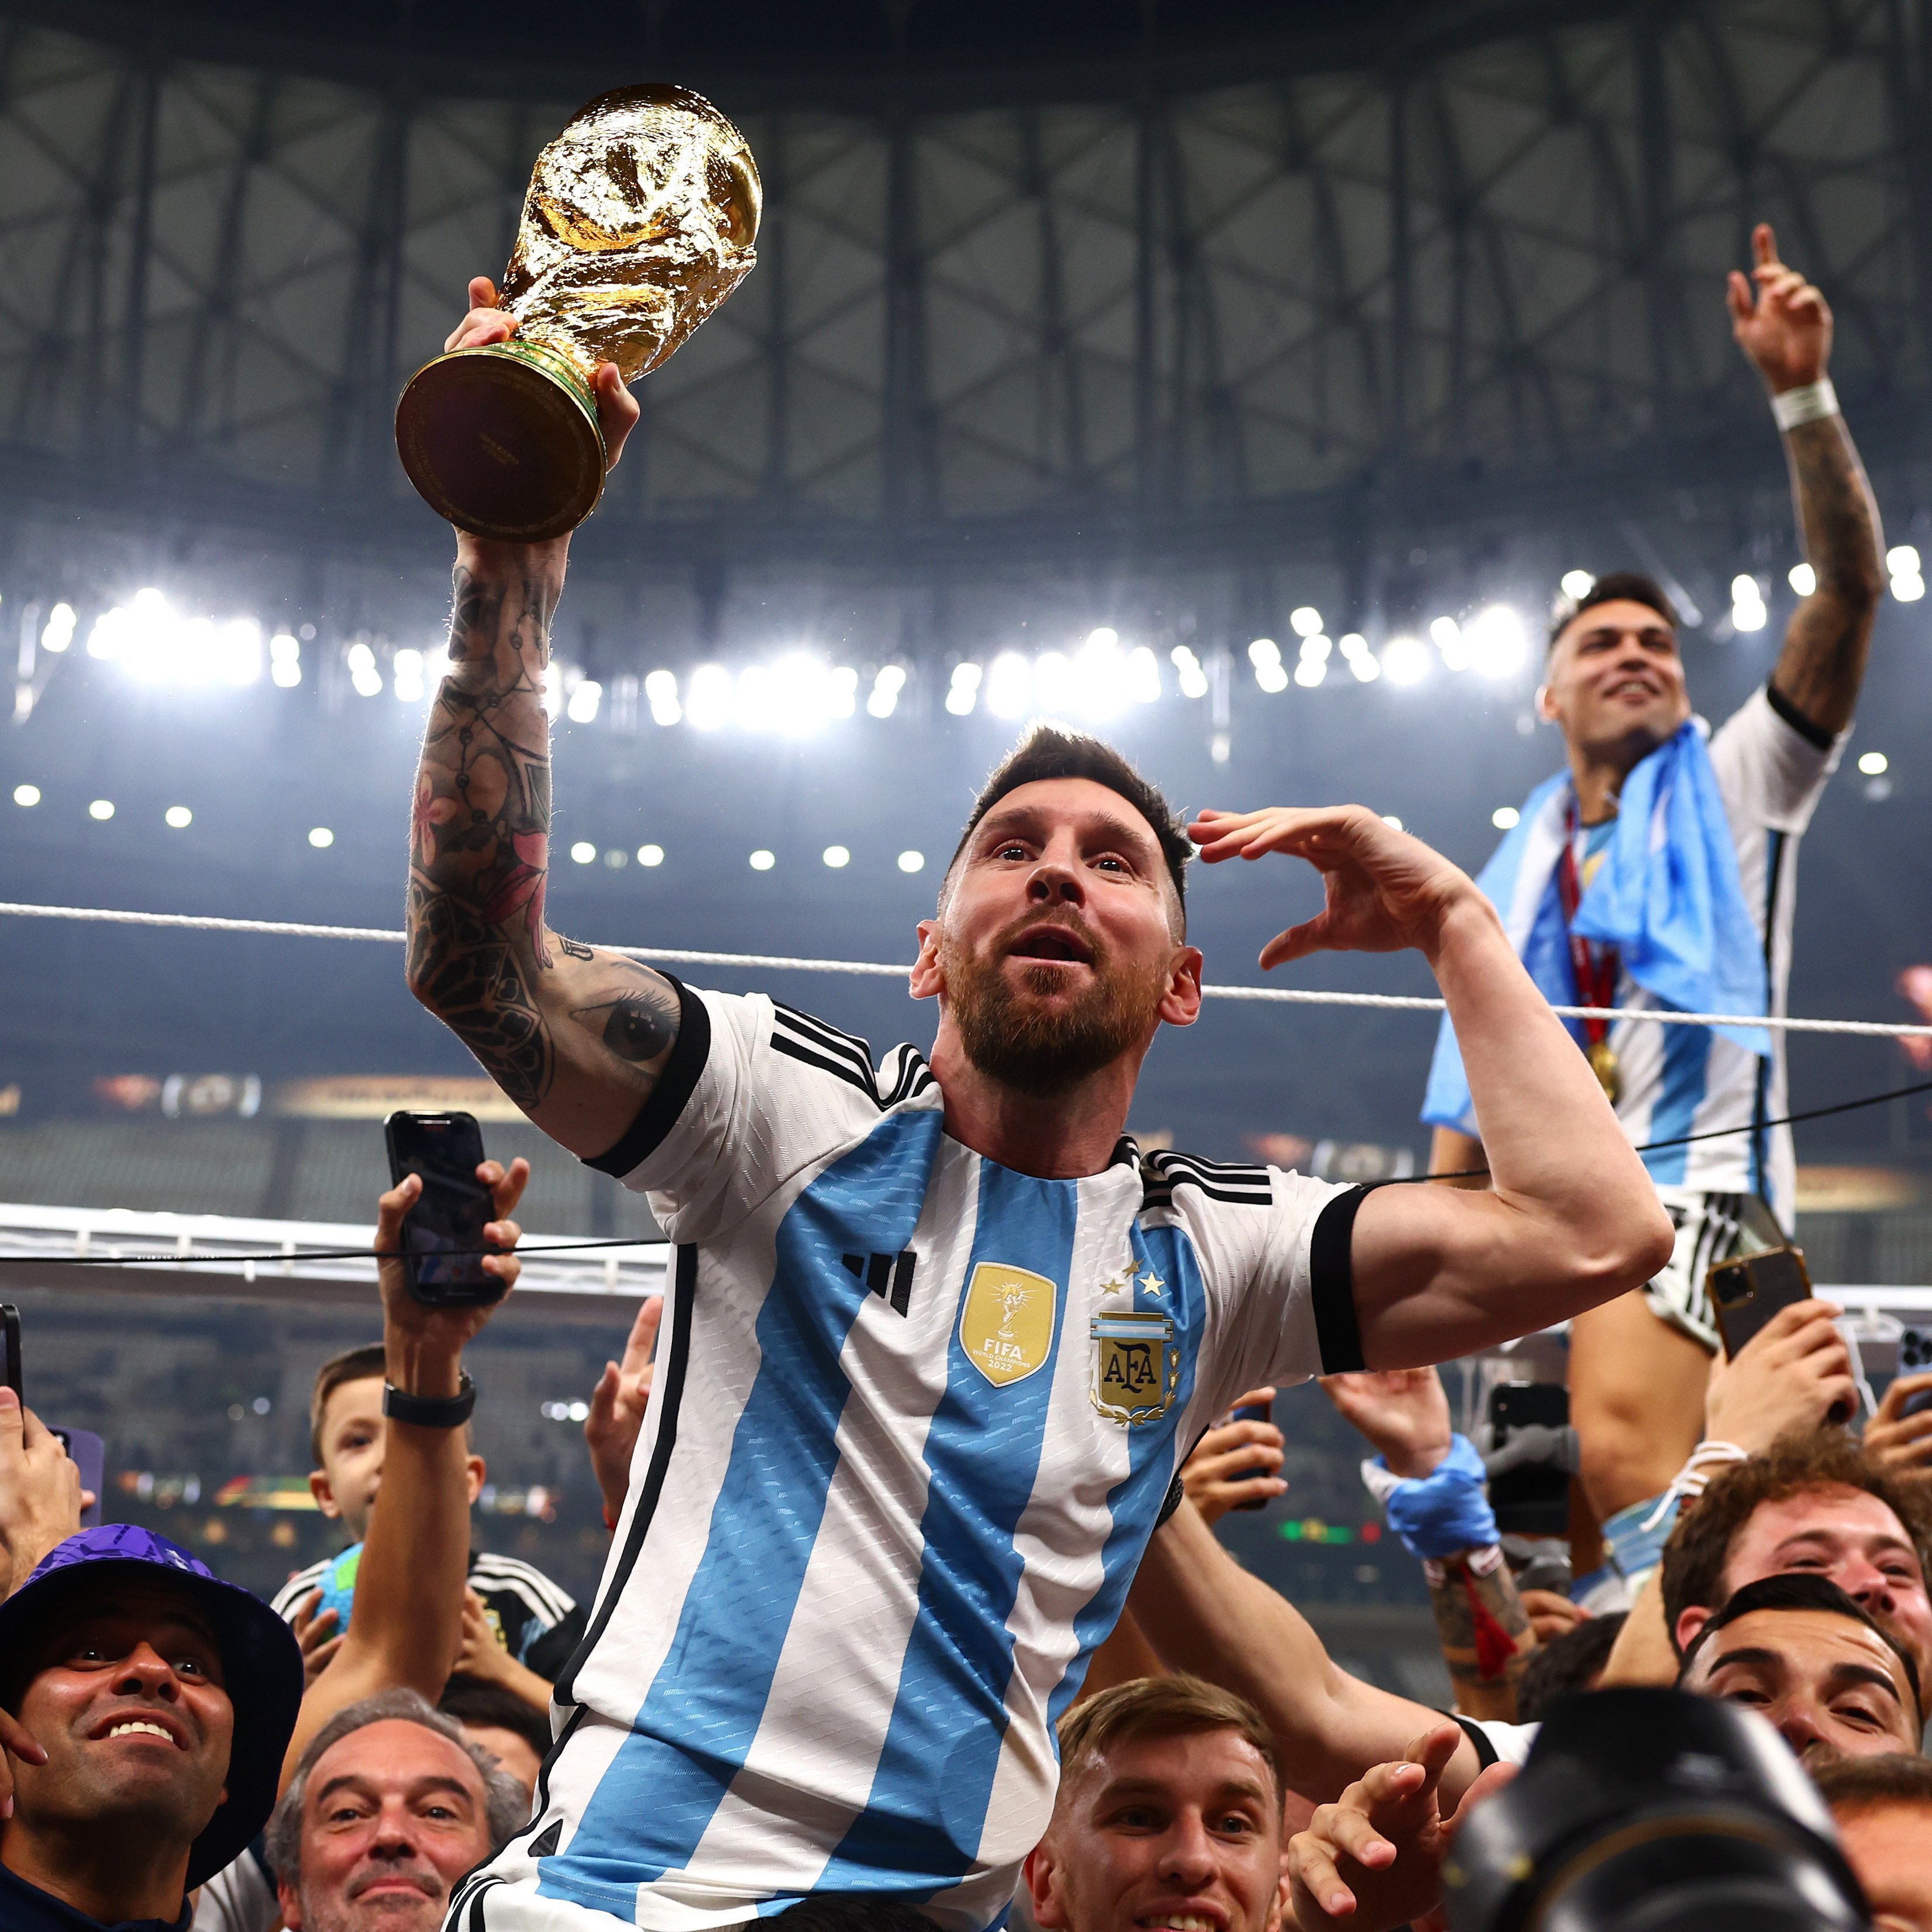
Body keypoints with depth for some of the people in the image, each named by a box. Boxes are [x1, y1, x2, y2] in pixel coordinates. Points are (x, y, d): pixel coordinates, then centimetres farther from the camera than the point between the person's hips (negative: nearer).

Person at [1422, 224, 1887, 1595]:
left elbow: (1852, 591, -3)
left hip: (1691, 1171, -5)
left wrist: (1804, 395, -13)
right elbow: (1473, 1087, 22)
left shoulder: (1735, 788, 11)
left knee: (1622, 1446, -30)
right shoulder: (1520, 874, 22)